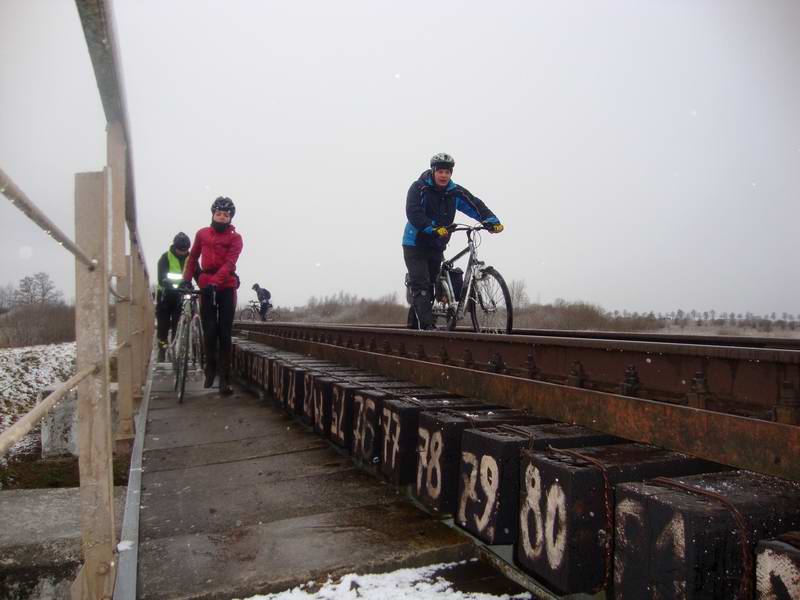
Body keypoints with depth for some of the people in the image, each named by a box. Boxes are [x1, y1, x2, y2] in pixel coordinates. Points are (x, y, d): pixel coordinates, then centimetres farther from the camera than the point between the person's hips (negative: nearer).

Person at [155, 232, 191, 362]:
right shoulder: (165, 258, -11)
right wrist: (171, 285, -41)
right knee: (163, 325, 3)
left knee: (178, 326, 0)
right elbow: (162, 278, -20)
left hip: (181, 295, 2)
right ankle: (162, 351, 14)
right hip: (166, 295, -2)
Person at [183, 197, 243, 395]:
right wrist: (186, 279, -1)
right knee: (210, 331, -2)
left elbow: (229, 263, -14)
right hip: (206, 287, 2)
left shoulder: (235, 238, -1)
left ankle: (225, 377, 1)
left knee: (224, 333, -3)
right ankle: (210, 369, 19)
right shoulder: (202, 234, 9)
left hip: (226, 287, -2)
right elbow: (193, 257, 13)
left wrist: (215, 281, -29)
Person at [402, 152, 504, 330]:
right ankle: (427, 326, -16)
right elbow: (413, 213, -25)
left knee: (431, 287, 8)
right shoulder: (419, 188, -12)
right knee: (421, 286, -14)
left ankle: (414, 325, 19)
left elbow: (475, 205, -7)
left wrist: (491, 220, -25)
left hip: (436, 247, 5)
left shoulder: (456, 192, 1)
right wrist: (434, 228, -38)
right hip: (415, 245, -5)